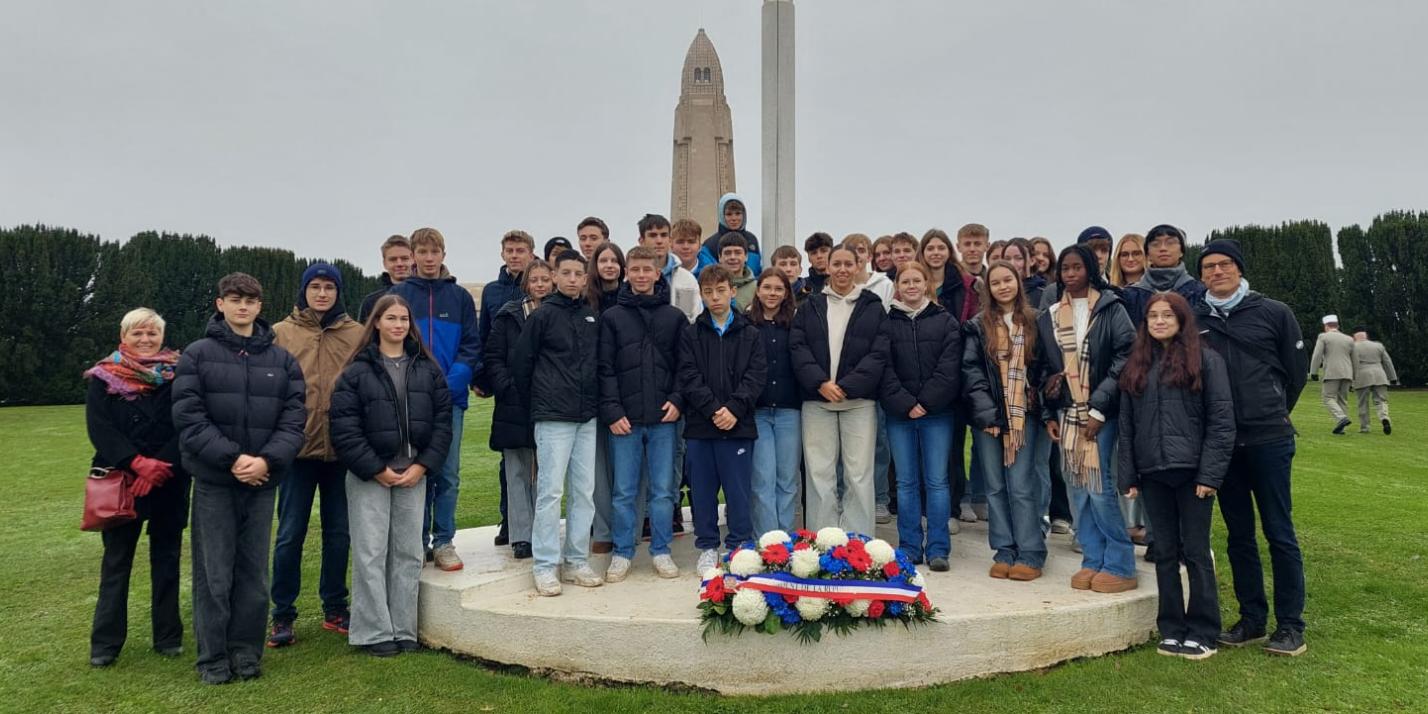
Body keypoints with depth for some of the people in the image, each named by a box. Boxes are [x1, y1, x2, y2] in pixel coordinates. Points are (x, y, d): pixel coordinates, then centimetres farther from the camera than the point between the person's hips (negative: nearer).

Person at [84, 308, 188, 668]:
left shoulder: (177, 375, 3)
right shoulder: (104, 378, 4)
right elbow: (98, 427, -7)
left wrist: (159, 467, -18)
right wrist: (137, 463, -19)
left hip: (170, 482, 0)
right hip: (120, 481, 0)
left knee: (166, 558, 8)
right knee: (116, 561, 5)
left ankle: (169, 636, 17)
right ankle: (105, 642, 15)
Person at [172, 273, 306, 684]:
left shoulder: (282, 360, 7)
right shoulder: (197, 355, 1)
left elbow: (294, 419, 0)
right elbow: (189, 418, -8)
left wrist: (267, 460, -15)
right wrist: (232, 459, -17)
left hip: (263, 481, 2)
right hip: (213, 480, -2)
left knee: (254, 572, 9)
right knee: (214, 572, 5)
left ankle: (247, 654, 21)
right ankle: (213, 659, 17)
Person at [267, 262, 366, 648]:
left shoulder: (357, 335, 3)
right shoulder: (281, 334, 1)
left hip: (343, 450, 2)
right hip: (297, 449, -1)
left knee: (339, 533, 12)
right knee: (290, 535, 5)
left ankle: (335, 609, 26)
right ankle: (283, 615, 18)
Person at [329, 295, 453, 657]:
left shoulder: (427, 369, 7)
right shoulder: (357, 371, -3)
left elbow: (442, 420, 4)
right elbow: (345, 427, -7)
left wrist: (422, 465, -5)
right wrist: (376, 470, -11)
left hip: (414, 474, 3)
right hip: (369, 475, -3)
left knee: (409, 553, 8)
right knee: (371, 554, 0)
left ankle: (404, 629, 18)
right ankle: (375, 632, 11)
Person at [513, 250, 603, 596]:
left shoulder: (593, 316, 10)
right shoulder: (543, 315, -4)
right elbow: (522, 362, -1)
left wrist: (599, 401, 11)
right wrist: (536, 399, 5)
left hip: (587, 417, 5)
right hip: (553, 417, -5)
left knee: (585, 492, 8)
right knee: (551, 490, -3)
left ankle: (576, 561, 18)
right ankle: (545, 566, 6)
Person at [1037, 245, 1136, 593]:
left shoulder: (1110, 309, -2)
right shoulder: (1049, 317, 12)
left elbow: (1125, 359, -9)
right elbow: (1043, 367, 17)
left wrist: (1099, 409, -13)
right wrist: (1048, 414, 11)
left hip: (1103, 413, -5)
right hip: (1067, 413, 5)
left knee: (1101, 487, -7)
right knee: (1078, 489, 7)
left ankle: (1119, 565, 5)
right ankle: (1093, 561, 17)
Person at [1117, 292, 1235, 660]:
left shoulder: (1206, 360, -1)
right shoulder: (1137, 365, 11)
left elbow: (1221, 421, -6)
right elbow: (1126, 424, 11)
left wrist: (1210, 474, -13)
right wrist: (1128, 476, 5)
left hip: (1192, 471, -4)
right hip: (1153, 474, 4)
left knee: (1196, 551, 3)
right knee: (1165, 553, 10)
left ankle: (1202, 632, 14)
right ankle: (1171, 628, 18)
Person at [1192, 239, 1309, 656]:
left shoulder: (1274, 313, 1)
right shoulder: (1193, 321, 5)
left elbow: (1297, 371, 8)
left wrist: (1272, 415, 11)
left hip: (1269, 441, -2)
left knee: (1279, 533, 2)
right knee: (1238, 535, 10)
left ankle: (1291, 625, 12)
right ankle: (1252, 619, 21)